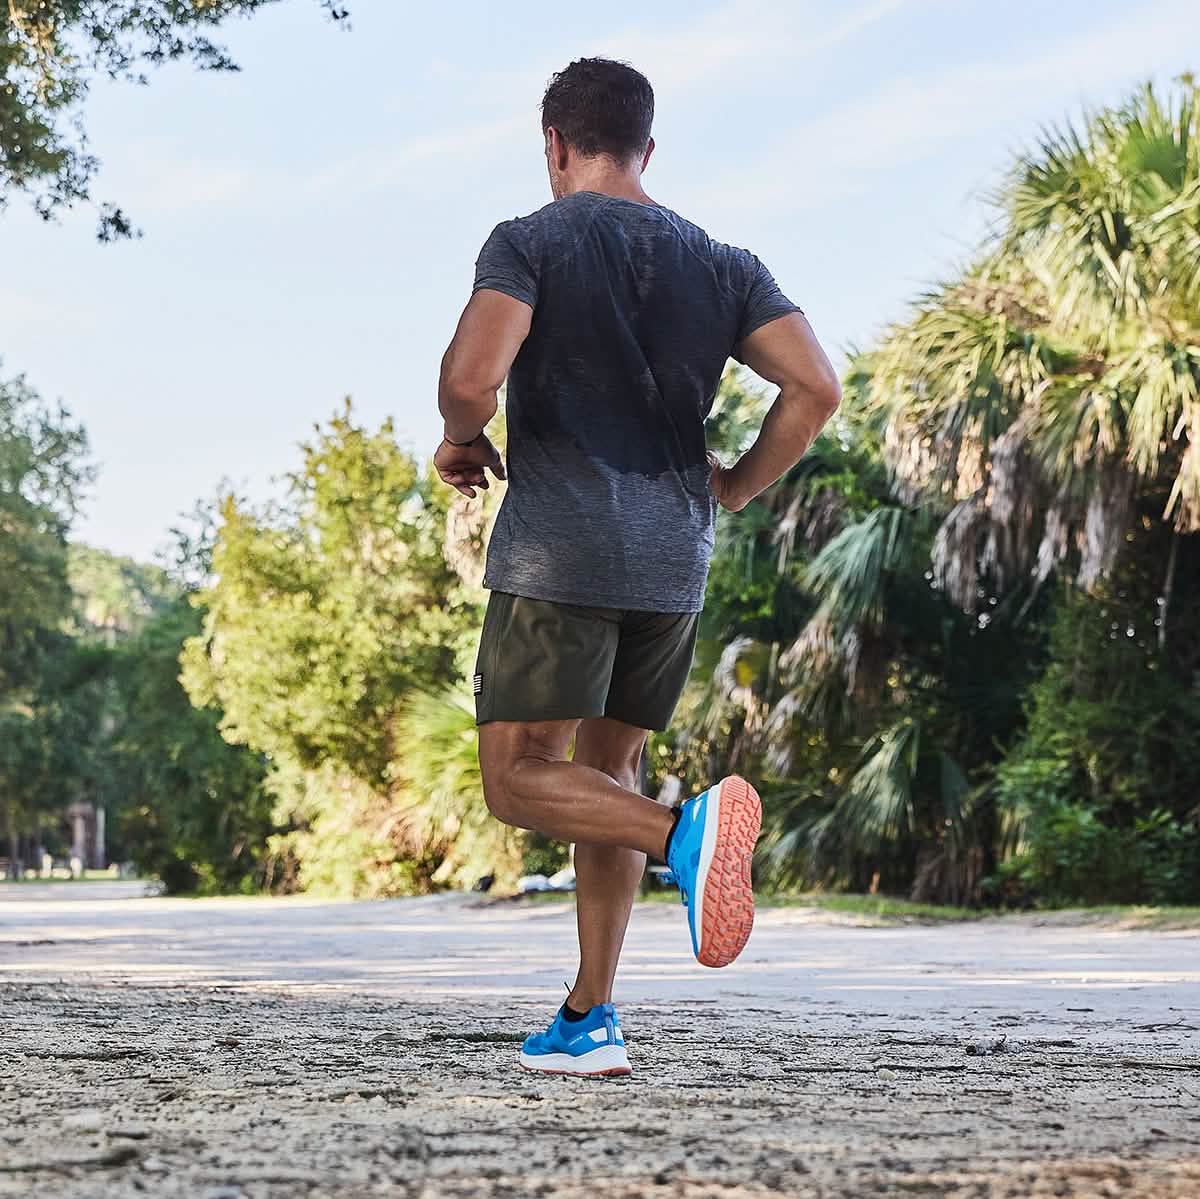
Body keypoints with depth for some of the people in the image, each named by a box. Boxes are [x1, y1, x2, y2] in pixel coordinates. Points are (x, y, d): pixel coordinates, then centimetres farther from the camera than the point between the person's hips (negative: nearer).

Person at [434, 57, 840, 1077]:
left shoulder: (530, 242, -2)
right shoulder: (720, 264, 10)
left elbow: (471, 378, -18)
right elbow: (816, 388, -1)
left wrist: (462, 440, 4)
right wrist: (739, 488, 12)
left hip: (557, 553, -5)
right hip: (675, 562, 5)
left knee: (519, 779, 1)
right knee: (606, 767, 17)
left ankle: (685, 832, -27)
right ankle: (589, 1019, 14)